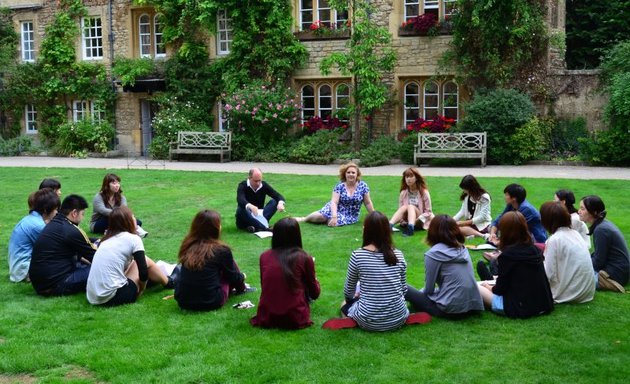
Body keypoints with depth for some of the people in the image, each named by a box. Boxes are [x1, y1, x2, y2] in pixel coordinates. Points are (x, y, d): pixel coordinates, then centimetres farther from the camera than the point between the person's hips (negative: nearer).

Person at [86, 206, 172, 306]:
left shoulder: (106, 239, 16)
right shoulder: (133, 239, -3)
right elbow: (143, 274, -5)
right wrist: (140, 289, 15)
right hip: (113, 297, -7)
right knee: (146, 262, 11)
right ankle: (169, 283, 33)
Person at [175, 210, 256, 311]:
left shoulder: (188, 245, 2)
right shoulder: (221, 250, -11)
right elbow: (233, 276, 6)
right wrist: (242, 277, 31)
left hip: (182, 300, 5)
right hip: (210, 302, -5)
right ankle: (241, 289, 35)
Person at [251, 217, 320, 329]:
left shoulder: (264, 256, 1)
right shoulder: (304, 258, -7)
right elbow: (315, 294, 6)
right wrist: (315, 280, 28)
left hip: (266, 317, 3)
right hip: (295, 319, -3)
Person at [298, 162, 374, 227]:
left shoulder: (363, 186, -7)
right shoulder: (339, 186, -9)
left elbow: (368, 203, 1)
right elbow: (334, 202, -18)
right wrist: (334, 217, -33)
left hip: (350, 216, 0)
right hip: (336, 209, 1)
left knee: (332, 223, -31)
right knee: (320, 216, -27)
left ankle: (328, 219, 3)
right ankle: (304, 219, 3)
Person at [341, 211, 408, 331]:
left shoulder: (357, 255, -10)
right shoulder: (398, 255, -3)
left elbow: (348, 292, 2)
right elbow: (404, 290, 6)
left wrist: (356, 295, 25)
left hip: (369, 321, -4)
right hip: (398, 319, 4)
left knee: (346, 305, 29)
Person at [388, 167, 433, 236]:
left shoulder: (424, 192, -6)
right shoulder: (403, 193, 2)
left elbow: (428, 212, -6)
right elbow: (400, 209, 4)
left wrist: (417, 220, -21)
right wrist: (402, 221, -14)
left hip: (420, 222, -3)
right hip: (407, 222, 3)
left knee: (410, 207, -29)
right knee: (404, 207, -25)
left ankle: (410, 228, -58)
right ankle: (389, 225, -48)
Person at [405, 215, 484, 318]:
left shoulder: (433, 254, -9)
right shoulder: (463, 249, 10)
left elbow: (429, 289, -3)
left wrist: (422, 292, 17)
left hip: (452, 310, -6)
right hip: (474, 306, 7)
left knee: (405, 290, 2)